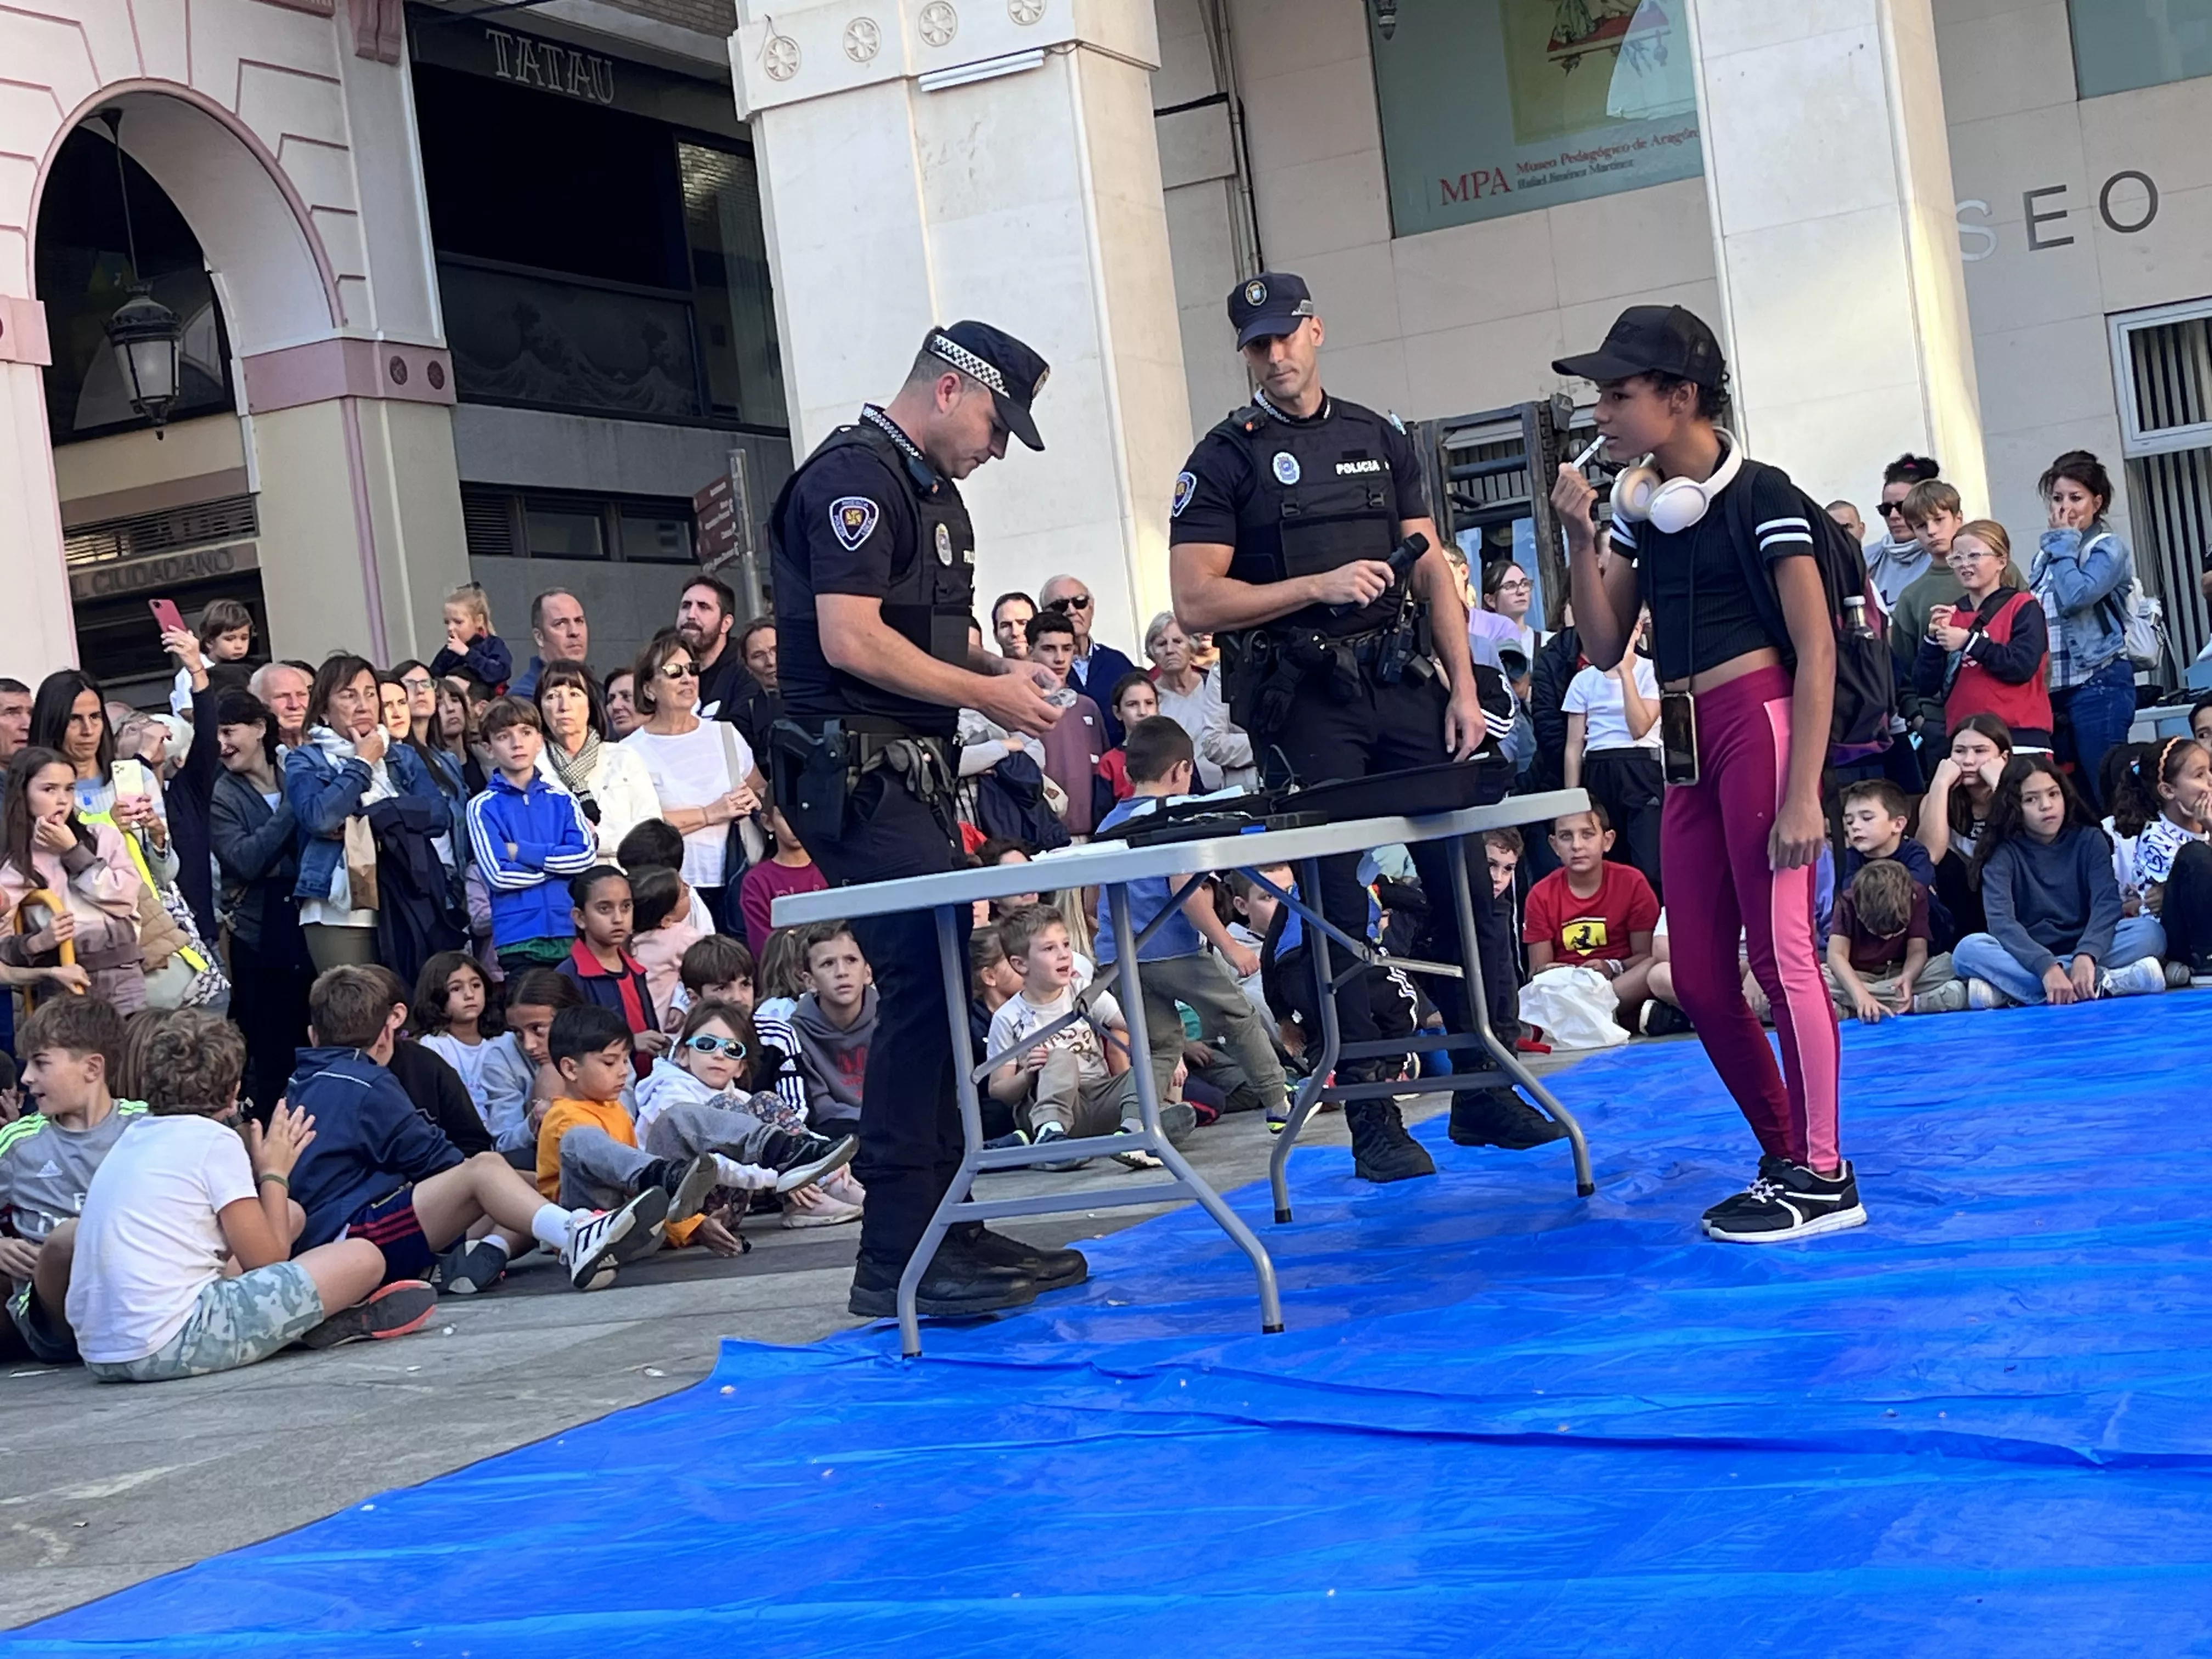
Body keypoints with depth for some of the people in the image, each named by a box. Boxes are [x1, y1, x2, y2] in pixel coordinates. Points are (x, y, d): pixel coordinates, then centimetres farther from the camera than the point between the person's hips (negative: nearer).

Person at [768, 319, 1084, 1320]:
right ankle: (897, 1258, -12)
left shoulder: (934, 492, 20)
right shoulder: (855, 479, -12)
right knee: (923, 983, -14)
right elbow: (851, 641, -21)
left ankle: (948, 1229, 18)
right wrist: (987, 694, -14)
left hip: (913, 775, 10)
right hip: (855, 775, -10)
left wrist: (1000, 671, 9)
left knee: (943, 992, 11)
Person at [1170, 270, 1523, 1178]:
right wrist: (1318, 586, -15)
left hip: (1401, 685, 4)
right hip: (1303, 703, -4)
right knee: (1338, 908, -1)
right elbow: (1196, 604, -7)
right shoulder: (1225, 459, 1)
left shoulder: (1380, 440, 14)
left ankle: (1485, 1092, 12)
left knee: (1468, 879, 1)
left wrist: (1463, 687, 3)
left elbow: (1431, 569, 12)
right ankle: (1373, 1119, 5)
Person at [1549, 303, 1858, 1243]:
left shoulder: (1759, 496, -7)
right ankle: (1784, 1157, 20)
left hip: (1758, 725, -8)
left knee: (1781, 950, -8)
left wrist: (1803, 794, -17)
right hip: (1687, 745, 8)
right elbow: (1604, 648, 11)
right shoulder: (1637, 508, 13)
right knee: (1698, 979, 7)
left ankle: (1824, 1178, 0)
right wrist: (1580, 541, -2)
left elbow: (1816, 650, -10)